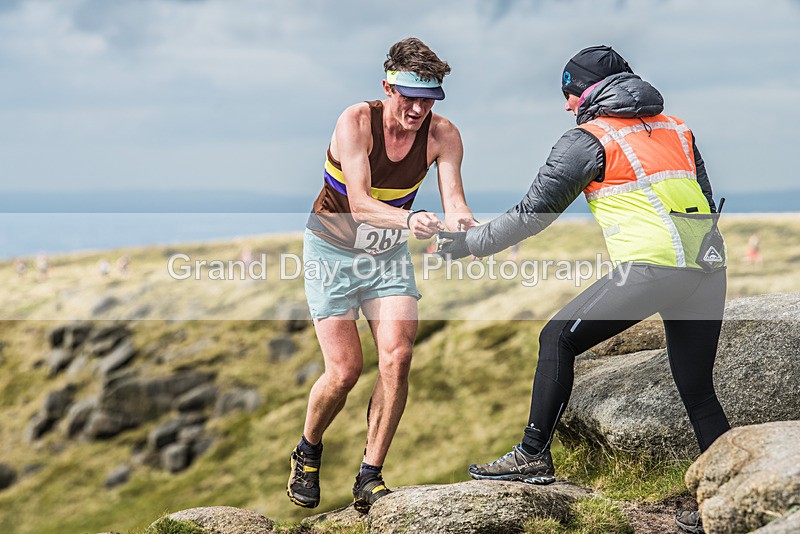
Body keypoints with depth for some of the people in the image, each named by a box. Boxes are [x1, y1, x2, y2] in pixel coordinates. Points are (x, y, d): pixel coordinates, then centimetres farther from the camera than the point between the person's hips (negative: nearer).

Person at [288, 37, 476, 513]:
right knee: (345, 370, -10)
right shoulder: (356, 122, -24)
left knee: (397, 357, -16)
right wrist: (410, 219, -51)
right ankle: (308, 452, 21)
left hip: (389, 253, 3)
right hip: (333, 249, -3)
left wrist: (462, 222, -48)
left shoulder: (442, 134, -13)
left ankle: (370, 478, -3)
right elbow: (360, 205, -33)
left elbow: (453, 197, -24)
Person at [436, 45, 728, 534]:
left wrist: (470, 243, 16)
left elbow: (534, 213, 6)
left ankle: (534, 454, 5)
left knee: (559, 339, 6)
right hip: (709, 268, 7)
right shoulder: (677, 128, 23)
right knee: (698, 392, 14)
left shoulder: (589, 139, 5)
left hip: (652, 265, -7)